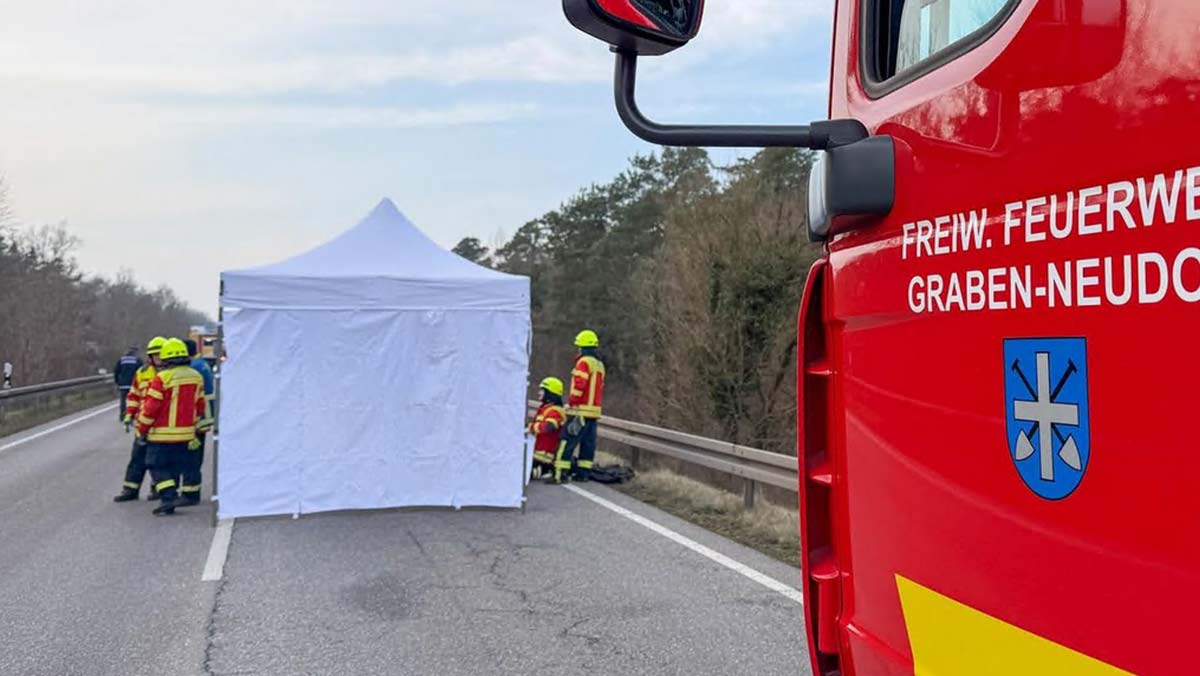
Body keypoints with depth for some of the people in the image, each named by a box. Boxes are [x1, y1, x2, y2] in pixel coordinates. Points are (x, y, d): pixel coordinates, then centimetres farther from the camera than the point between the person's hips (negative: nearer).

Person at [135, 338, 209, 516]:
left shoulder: (162, 378, -15)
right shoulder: (196, 377, 6)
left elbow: (151, 407, -13)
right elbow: (200, 405, 13)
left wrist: (142, 430, -1)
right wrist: (195, 429, 23)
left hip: (162, 434, -6)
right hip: (185, 434, 6)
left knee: (157, 466, 3)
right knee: (173, 467, 15)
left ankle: (169, 496, -13)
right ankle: (170, 502, 18)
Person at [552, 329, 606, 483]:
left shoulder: (584, 362, -10)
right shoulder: (600, 364, 17)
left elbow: (579, 385, -18)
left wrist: (570, 403, -10)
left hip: (581, 409, -9)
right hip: (594, 410, 9)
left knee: (568, 441, -8)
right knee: (588, 442, 9)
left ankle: (560, 474, -12)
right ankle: (584, 473, 11)